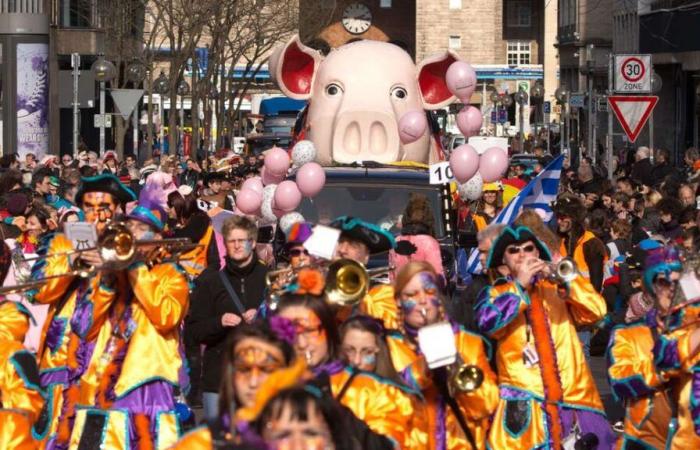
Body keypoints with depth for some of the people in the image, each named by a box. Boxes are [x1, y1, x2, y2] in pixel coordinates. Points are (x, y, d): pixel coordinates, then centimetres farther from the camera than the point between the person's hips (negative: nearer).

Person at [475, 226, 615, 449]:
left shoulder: (556, 288, 15)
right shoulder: (495, 293, 10)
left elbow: (596, 311, 0)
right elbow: (488, 323, -12)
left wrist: (566, 279, -12)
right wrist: (520, 285, -13)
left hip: (574, 396, 2)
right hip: (525, 403, -2)